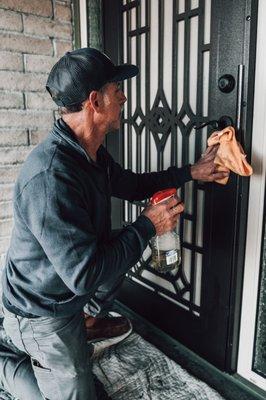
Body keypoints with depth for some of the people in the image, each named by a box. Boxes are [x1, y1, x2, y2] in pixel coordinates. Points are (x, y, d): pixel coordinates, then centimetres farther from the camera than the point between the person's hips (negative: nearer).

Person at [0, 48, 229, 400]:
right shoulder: (50, 177, -37)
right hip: (44, 316, -8)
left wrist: (190, 172, 6)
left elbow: (131, 185, 11)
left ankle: (90, 323, 39)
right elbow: (84, 275, -36)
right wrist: (148, 225, -25)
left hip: (68, 287, 8)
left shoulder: (90, 153, -5)